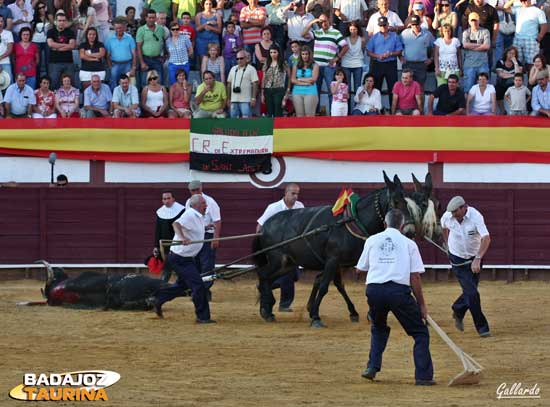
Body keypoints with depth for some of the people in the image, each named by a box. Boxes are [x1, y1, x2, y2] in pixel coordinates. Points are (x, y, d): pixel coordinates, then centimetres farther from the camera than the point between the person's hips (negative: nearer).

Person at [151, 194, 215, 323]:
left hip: (187, 258, 11)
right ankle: (202, 316, -6)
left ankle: (158, 300, 33)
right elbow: (176, 224, -37)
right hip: (181, 258, -11)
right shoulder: (190, 214, -19)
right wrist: (182, 238, -53)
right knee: (198, 286, -11)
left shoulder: (197, 216, 11)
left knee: (182, 284, 23)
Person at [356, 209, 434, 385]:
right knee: (420, 332, 7)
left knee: (379, 328, 30)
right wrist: (421, 304, 9)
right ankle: (423, 375, -4)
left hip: (374, 290, 3)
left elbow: (361, 268, 19)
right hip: (399, 290, -3)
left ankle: (372, 367, 17)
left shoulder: (372, 240, 14)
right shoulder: (409, 243, 9)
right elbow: (415, 276, 4)